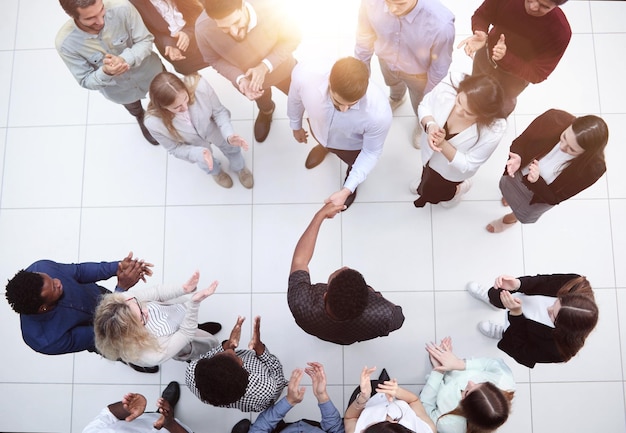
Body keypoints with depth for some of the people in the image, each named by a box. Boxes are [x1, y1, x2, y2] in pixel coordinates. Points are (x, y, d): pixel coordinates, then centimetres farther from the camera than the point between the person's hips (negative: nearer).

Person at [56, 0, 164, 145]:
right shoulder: (65, 43, -33)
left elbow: (145, 41, -24)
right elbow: (87, 81, -22)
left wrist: (125, 59, -44)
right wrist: (105, 72, -45)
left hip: (148, 71, -1)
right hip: (118, 89, 1)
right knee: (134, 110, 35)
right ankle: (141, 119, 73)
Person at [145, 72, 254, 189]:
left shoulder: (200, 86, -44)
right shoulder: (154, 123, -42)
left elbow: (219, 111, -24)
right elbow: (175, 149, -22)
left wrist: (229, 134, -40)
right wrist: (198, 153, -40)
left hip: (212, 127, 1)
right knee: (205, 164, 30)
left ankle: (239, 168, 67)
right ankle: (216, 171, 70)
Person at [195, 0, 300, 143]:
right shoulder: (203, 29, -38)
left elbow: (292, 38, -22)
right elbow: (214, 59, -17)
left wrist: (265, 66, -36)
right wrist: (239, 79, -34)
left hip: (282, 69, 0)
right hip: (247, 78, 1)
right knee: (262, 102, 35)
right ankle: (266, 112, 72)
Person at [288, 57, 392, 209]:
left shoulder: (379, 113, -45)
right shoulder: (304, 76, -41)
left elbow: (371, 152, -24)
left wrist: (347, 190, -27)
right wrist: (296, 125, 5)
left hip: (352, 146, -1)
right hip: (319, 130, 2)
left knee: (355, 163, 32)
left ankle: (350, 183, 69)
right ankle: (324, 146, 76)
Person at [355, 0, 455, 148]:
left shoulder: (441, 23, -43)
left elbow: (439, 68, -23)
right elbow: (365, 38, -13)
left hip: (418, 72, -2)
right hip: (386, 61, 2)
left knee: (420, 106, 29)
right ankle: (396, 99, 75)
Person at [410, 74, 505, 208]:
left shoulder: (493, 132, -41)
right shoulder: (445, 91, -36)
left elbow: (467, 165, -29)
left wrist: (442, 144, -43)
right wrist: (430, 125, -36)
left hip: (451, 171, -3)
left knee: (433, 192, 28)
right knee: (427, 176, 37)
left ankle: (459, 187, 60)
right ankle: (426, 182, 73)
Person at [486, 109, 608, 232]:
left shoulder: (593, 168, -39)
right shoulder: (553, 119, -37)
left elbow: (554, 199, -27)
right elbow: (520, 142, -19)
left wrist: (537, 182, -45)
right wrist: (517, 159, -40)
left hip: (542, 196, -1)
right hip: (519, 173, 1)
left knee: (524, 216, 31)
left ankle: (510, 220, 67)